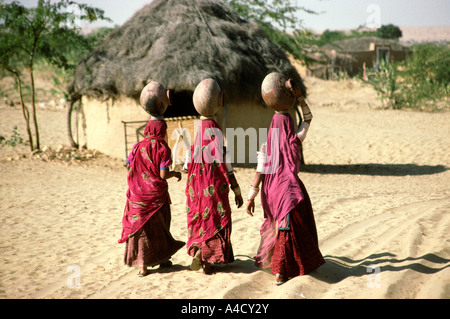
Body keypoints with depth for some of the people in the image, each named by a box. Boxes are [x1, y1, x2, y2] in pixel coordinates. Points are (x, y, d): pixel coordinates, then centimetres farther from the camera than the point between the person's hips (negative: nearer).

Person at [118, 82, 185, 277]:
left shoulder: (137, 147, 0)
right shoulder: (163, 149, -11)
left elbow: (129, 169, 2)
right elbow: (163, 174, -17)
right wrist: (176, 173, 2)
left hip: (138, 196, 2)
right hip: (157, 195, -2)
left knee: (141, 227, 8)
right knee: (160, 227, 16)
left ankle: (143, 266, 7)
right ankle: (163, 259, 30)